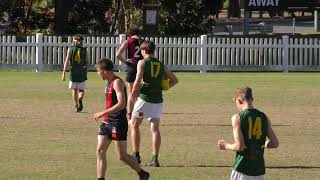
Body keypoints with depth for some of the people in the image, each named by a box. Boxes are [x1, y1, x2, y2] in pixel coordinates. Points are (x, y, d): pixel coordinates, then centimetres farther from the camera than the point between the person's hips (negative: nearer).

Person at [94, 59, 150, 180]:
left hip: (118, 123, -9)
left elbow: (122, 104, -26)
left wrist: (103, 113, -25)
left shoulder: (117, 83, -16)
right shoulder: (108, 83, 13)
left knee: (122, 156, -1)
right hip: (107, 122, 9)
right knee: (100, 150, -2)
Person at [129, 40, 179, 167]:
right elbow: (174, 80, 17)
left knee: (134, 124, 12)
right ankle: (155, 159, -3)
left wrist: (134, 92, -2)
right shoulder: (161, 65, 11)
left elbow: (138, 79, -18)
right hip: (158, 99, 4)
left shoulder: (142, 63, -5)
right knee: (155, 129, 4)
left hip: (144, 98, -4)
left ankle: (136, 155, 10)